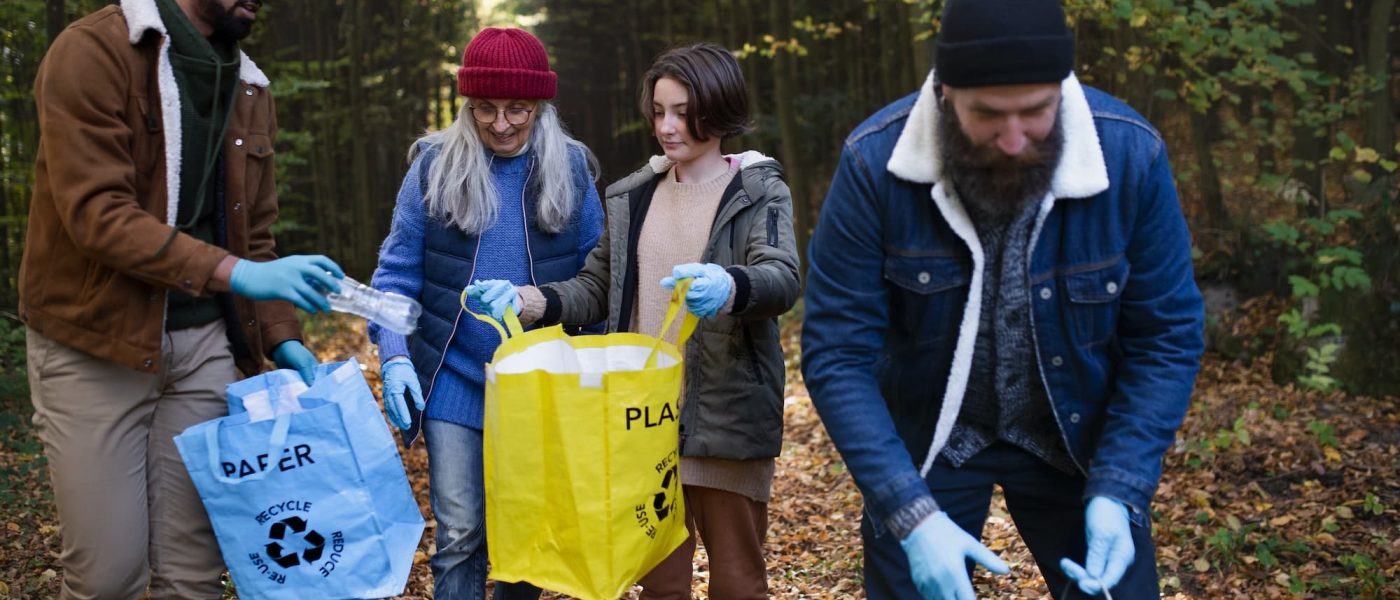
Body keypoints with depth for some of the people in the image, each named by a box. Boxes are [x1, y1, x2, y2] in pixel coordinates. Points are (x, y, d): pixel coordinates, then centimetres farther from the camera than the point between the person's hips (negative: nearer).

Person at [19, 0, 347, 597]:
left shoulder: (250, 89, 10)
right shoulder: (93, 52, -10)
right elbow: (96, 210, -20)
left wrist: (282, 338, 0)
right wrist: (233, 273, -28)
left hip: (204, 341, 5)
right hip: (95, 341, -5)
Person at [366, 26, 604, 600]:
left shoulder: (571, 170, 0)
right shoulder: (435, 165, -3)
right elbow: (396, 272, -1)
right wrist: (394, 357, -13)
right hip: (454, 381, -1)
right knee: (460, 534, 0)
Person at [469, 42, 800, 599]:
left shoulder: (759, 192, -3)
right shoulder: (633, 195, 10)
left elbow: (782, 279, -20)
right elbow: (596, 288, 11)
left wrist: (728, 287, -42)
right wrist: (528, 299, -8)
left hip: (725, 417, -4)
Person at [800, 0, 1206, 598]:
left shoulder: (1131, 155, -19)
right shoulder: (875, 162, -22)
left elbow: (1165, 337, -11)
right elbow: (837, 353, -20)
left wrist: (1118, 493, -21)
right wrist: (911, 514, -28)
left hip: (1078, 438, 1)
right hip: (920, 441, -1)